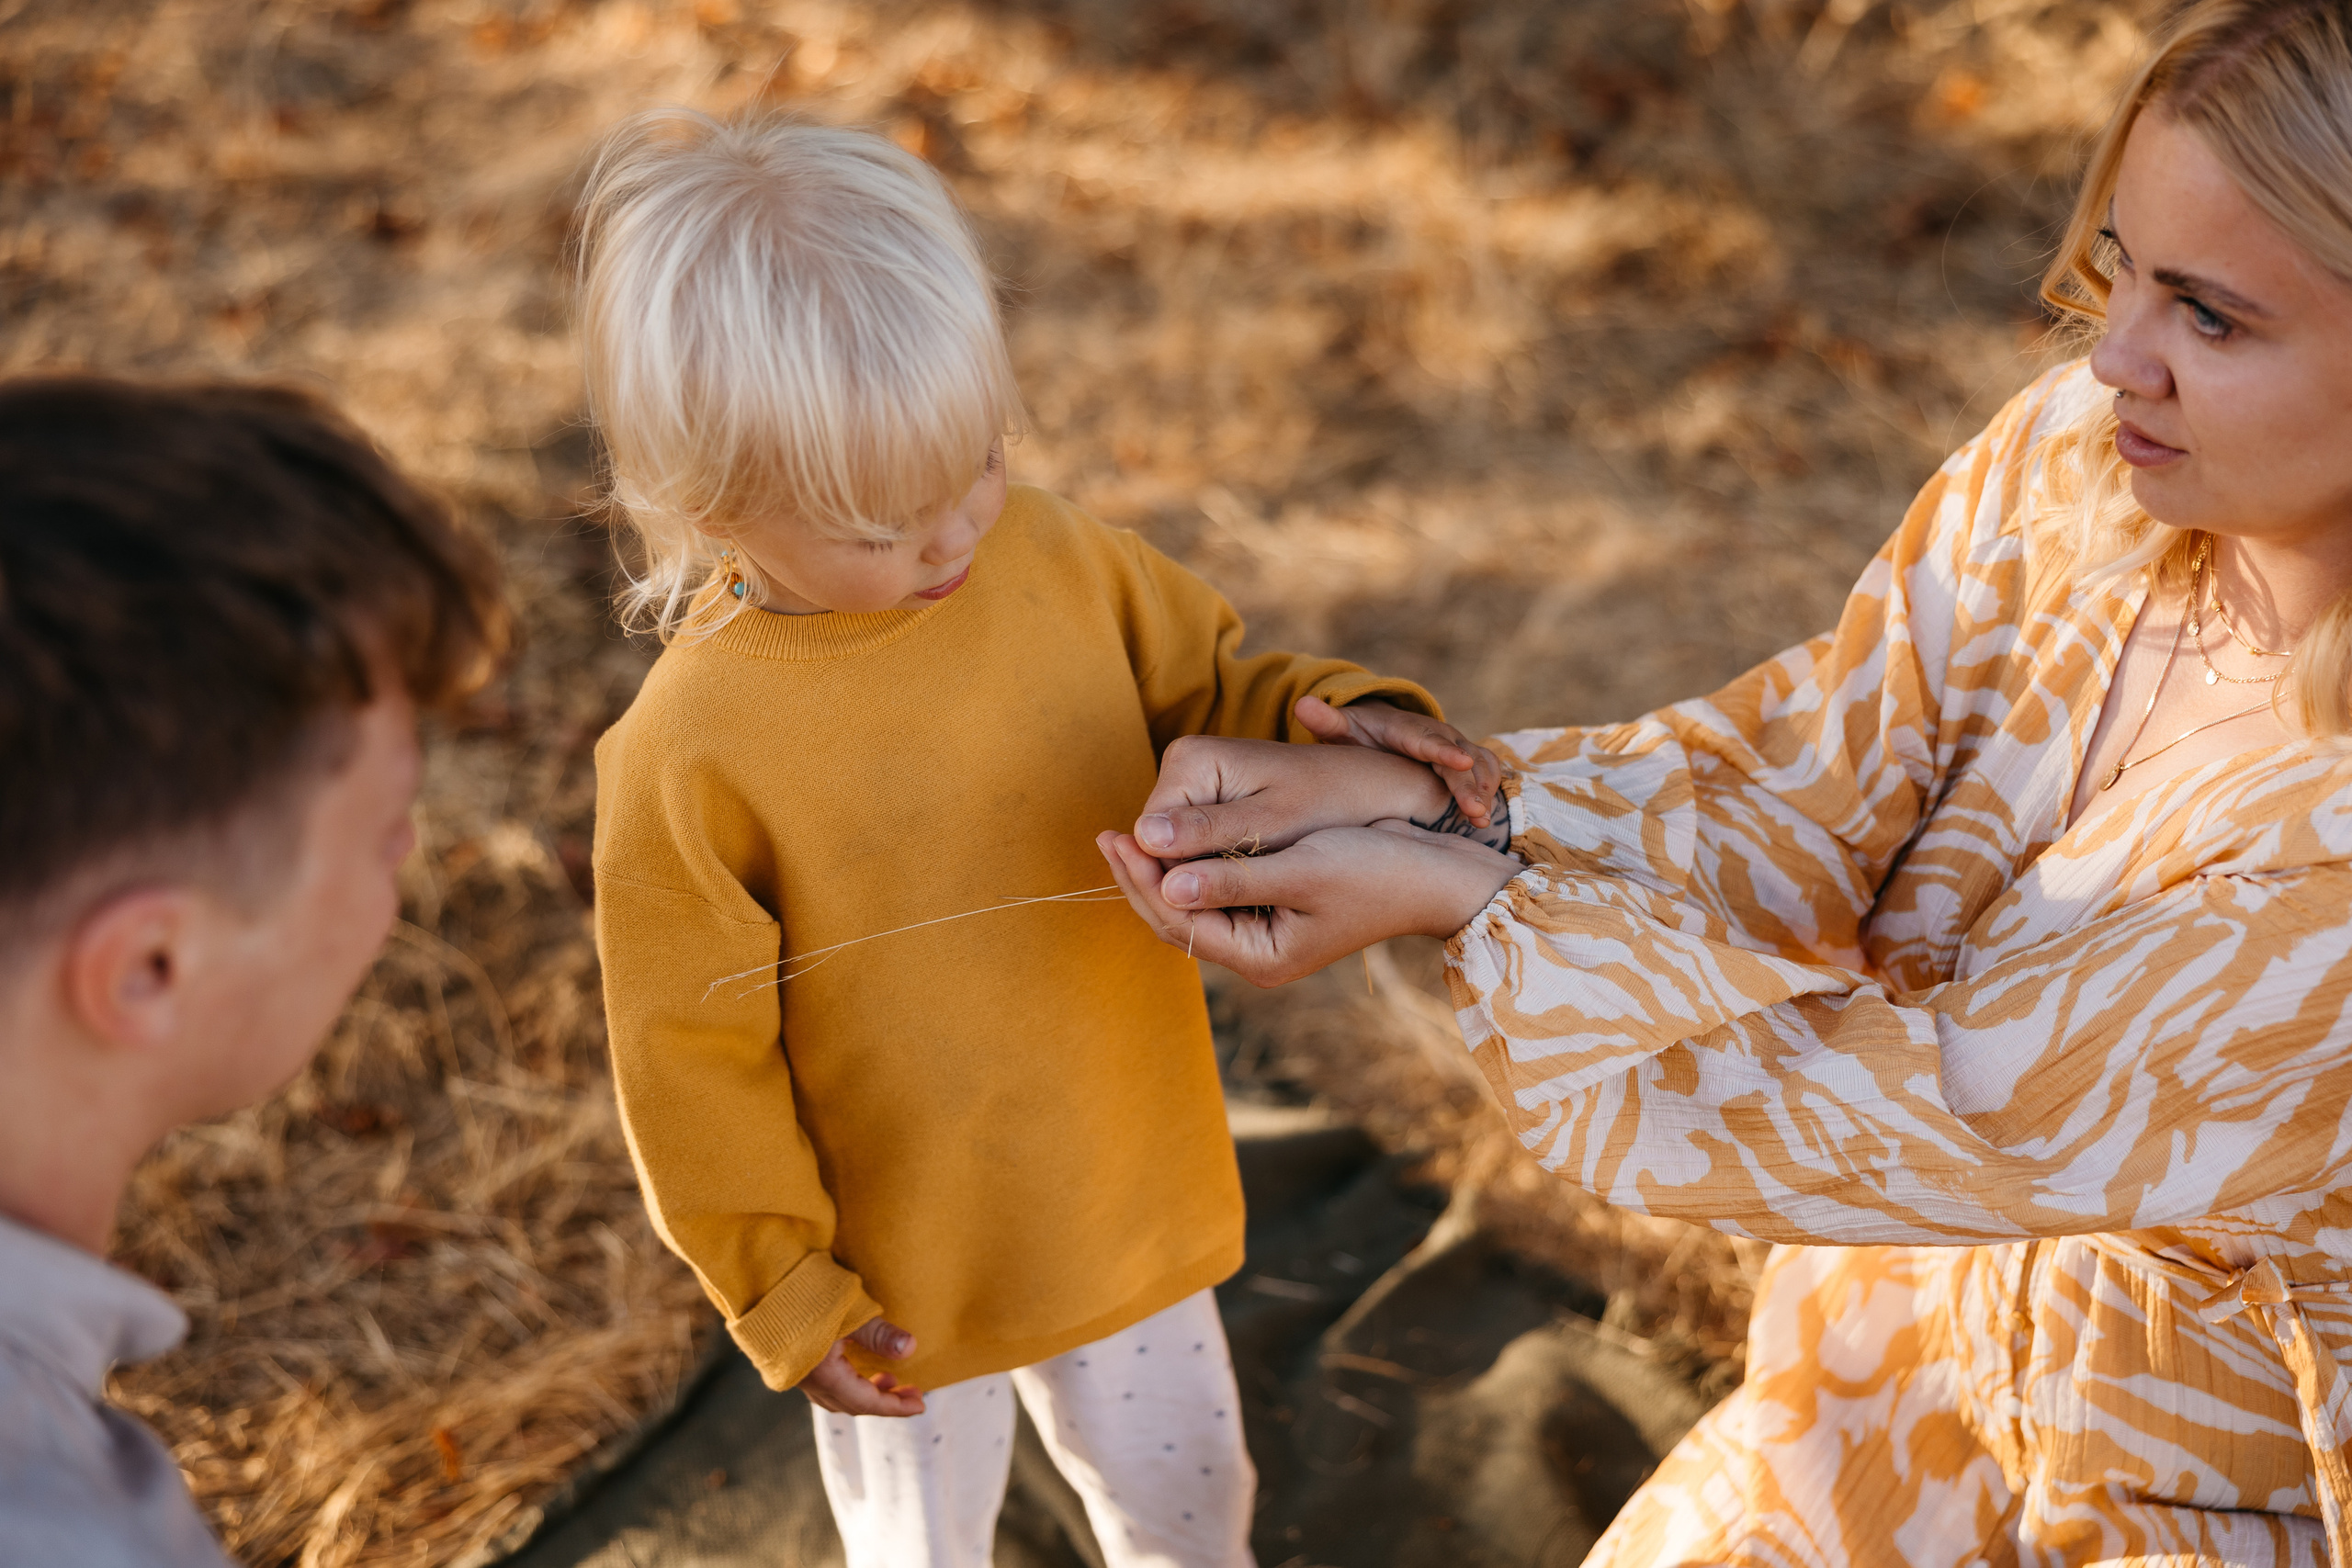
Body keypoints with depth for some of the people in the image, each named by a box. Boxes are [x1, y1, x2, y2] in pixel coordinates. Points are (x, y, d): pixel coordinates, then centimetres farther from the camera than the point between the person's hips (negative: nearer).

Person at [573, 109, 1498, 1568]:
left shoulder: (1061, 559, -14)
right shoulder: (689, 757, -25)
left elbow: (1211, 690, 2)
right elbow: (695, 1062, -16)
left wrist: (1331, 716, -21)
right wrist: (789, 1300, -9)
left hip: (1129, 1203, 4)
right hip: (905, 1276, -3)